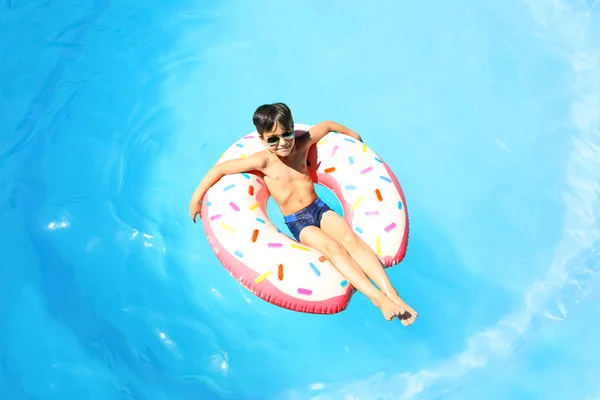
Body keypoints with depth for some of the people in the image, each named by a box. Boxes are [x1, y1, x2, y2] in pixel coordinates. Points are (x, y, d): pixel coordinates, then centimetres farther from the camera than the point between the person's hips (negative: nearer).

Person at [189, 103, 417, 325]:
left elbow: (327, 125, 14)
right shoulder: (263, 161, -14)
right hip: (297, 221, -4)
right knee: (333, 247, -29)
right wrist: (196, 197, -10)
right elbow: (220, 168, -13)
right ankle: (377, 299, -37)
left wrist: (353, 135, 29)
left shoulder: (301, 144, -3)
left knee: (351, 238, -23)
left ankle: (392, 294, -30)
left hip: (319, 208, 4)